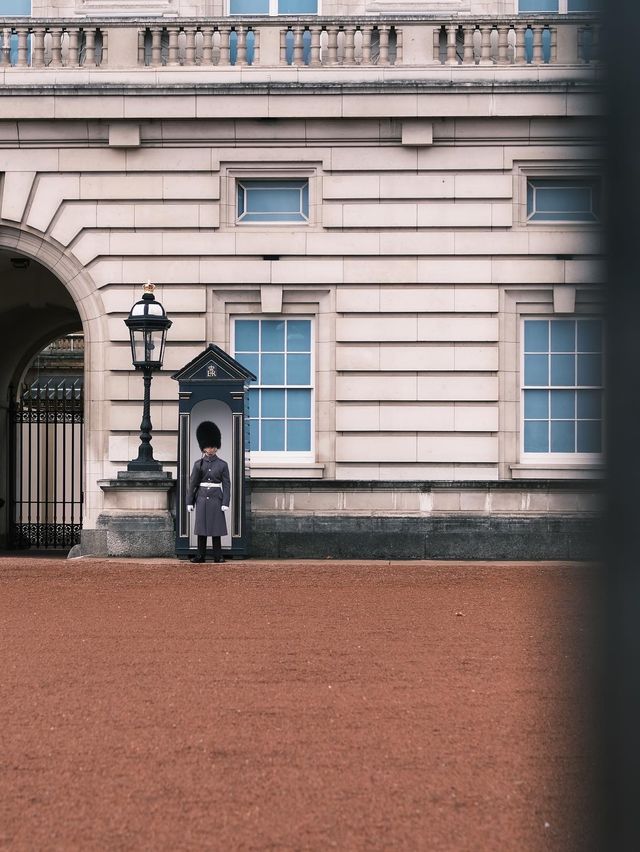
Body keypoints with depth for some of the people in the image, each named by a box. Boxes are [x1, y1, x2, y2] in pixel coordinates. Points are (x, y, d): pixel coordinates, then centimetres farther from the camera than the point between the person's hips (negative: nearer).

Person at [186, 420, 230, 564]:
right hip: (202, 498, 1)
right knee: (201, 527, 3)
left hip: (216, 498, -1)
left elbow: (227, 485, 0)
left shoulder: (222, 464, 2)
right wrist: (189, 502, 2)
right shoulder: (198, 464, 5)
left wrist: (225, 503, -8)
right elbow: (192, 484, 6)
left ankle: (218, 556, 5)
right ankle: (200, 555, 8)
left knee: (216, 527, 0)